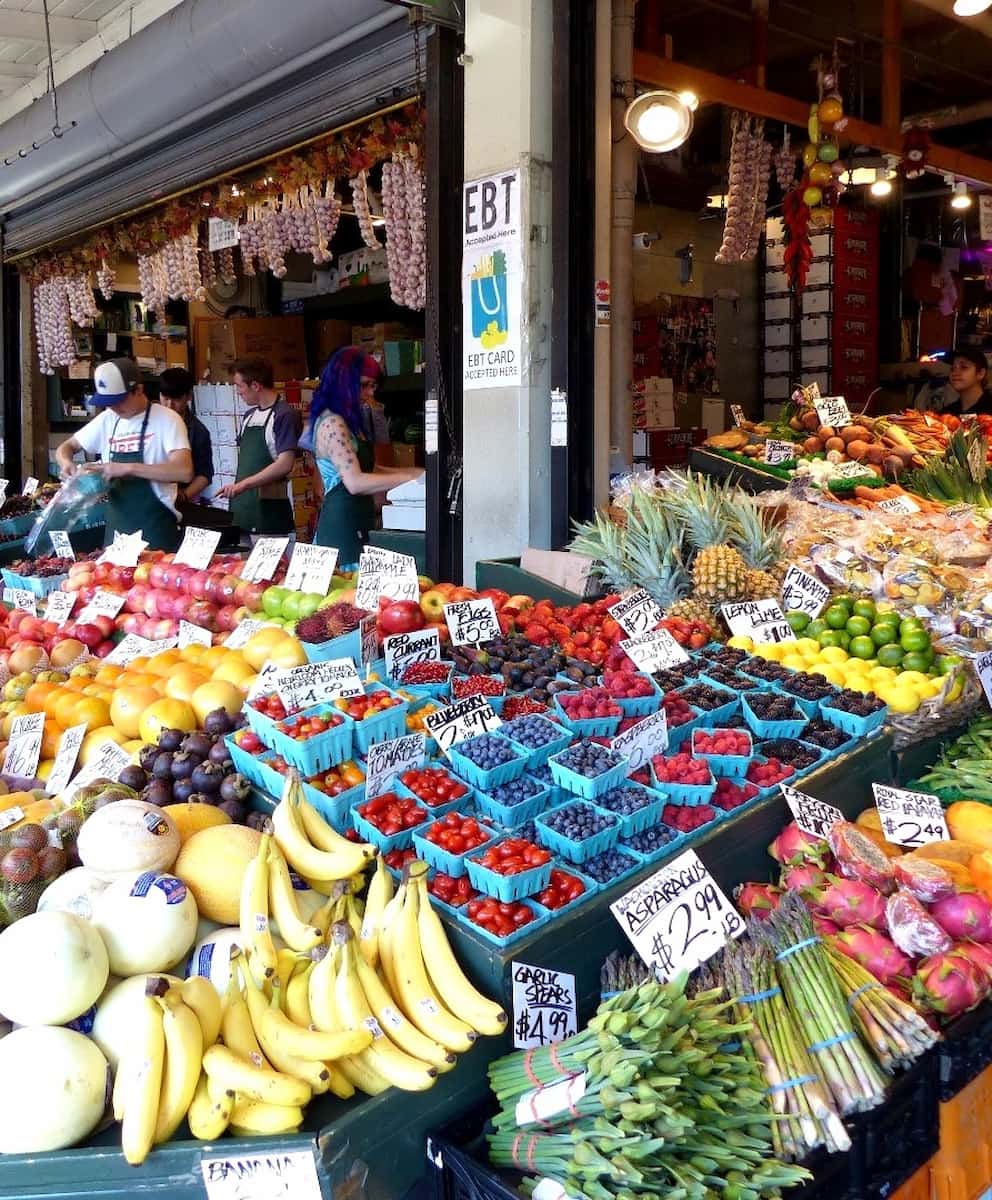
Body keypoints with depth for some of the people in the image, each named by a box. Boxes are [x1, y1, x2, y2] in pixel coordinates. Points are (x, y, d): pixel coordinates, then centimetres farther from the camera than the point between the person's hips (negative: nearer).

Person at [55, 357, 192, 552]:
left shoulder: (166, 419, -9)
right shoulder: (107, 420, 8)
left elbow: (184, 471, -22)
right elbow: (67, 447, 21)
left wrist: (128, 467, -25)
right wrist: (66, 463, -3)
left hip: (156, 530, -6)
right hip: (116, 528, 6)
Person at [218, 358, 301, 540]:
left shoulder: (284, 415, -9)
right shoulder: (250, 416, 15)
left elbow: (285, 464, -17)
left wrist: (243, 484, -19)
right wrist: (236, 490, 12)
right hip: (242, 510, 7)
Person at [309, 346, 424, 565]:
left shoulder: (351, 421, 17)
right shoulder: (332, 424, -12)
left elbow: (368, 470, 19)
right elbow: (355, 482, -20)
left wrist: (414, 472, 10)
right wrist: (411, 477, -17)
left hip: (357, 521, 9)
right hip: (342, 522, -9)